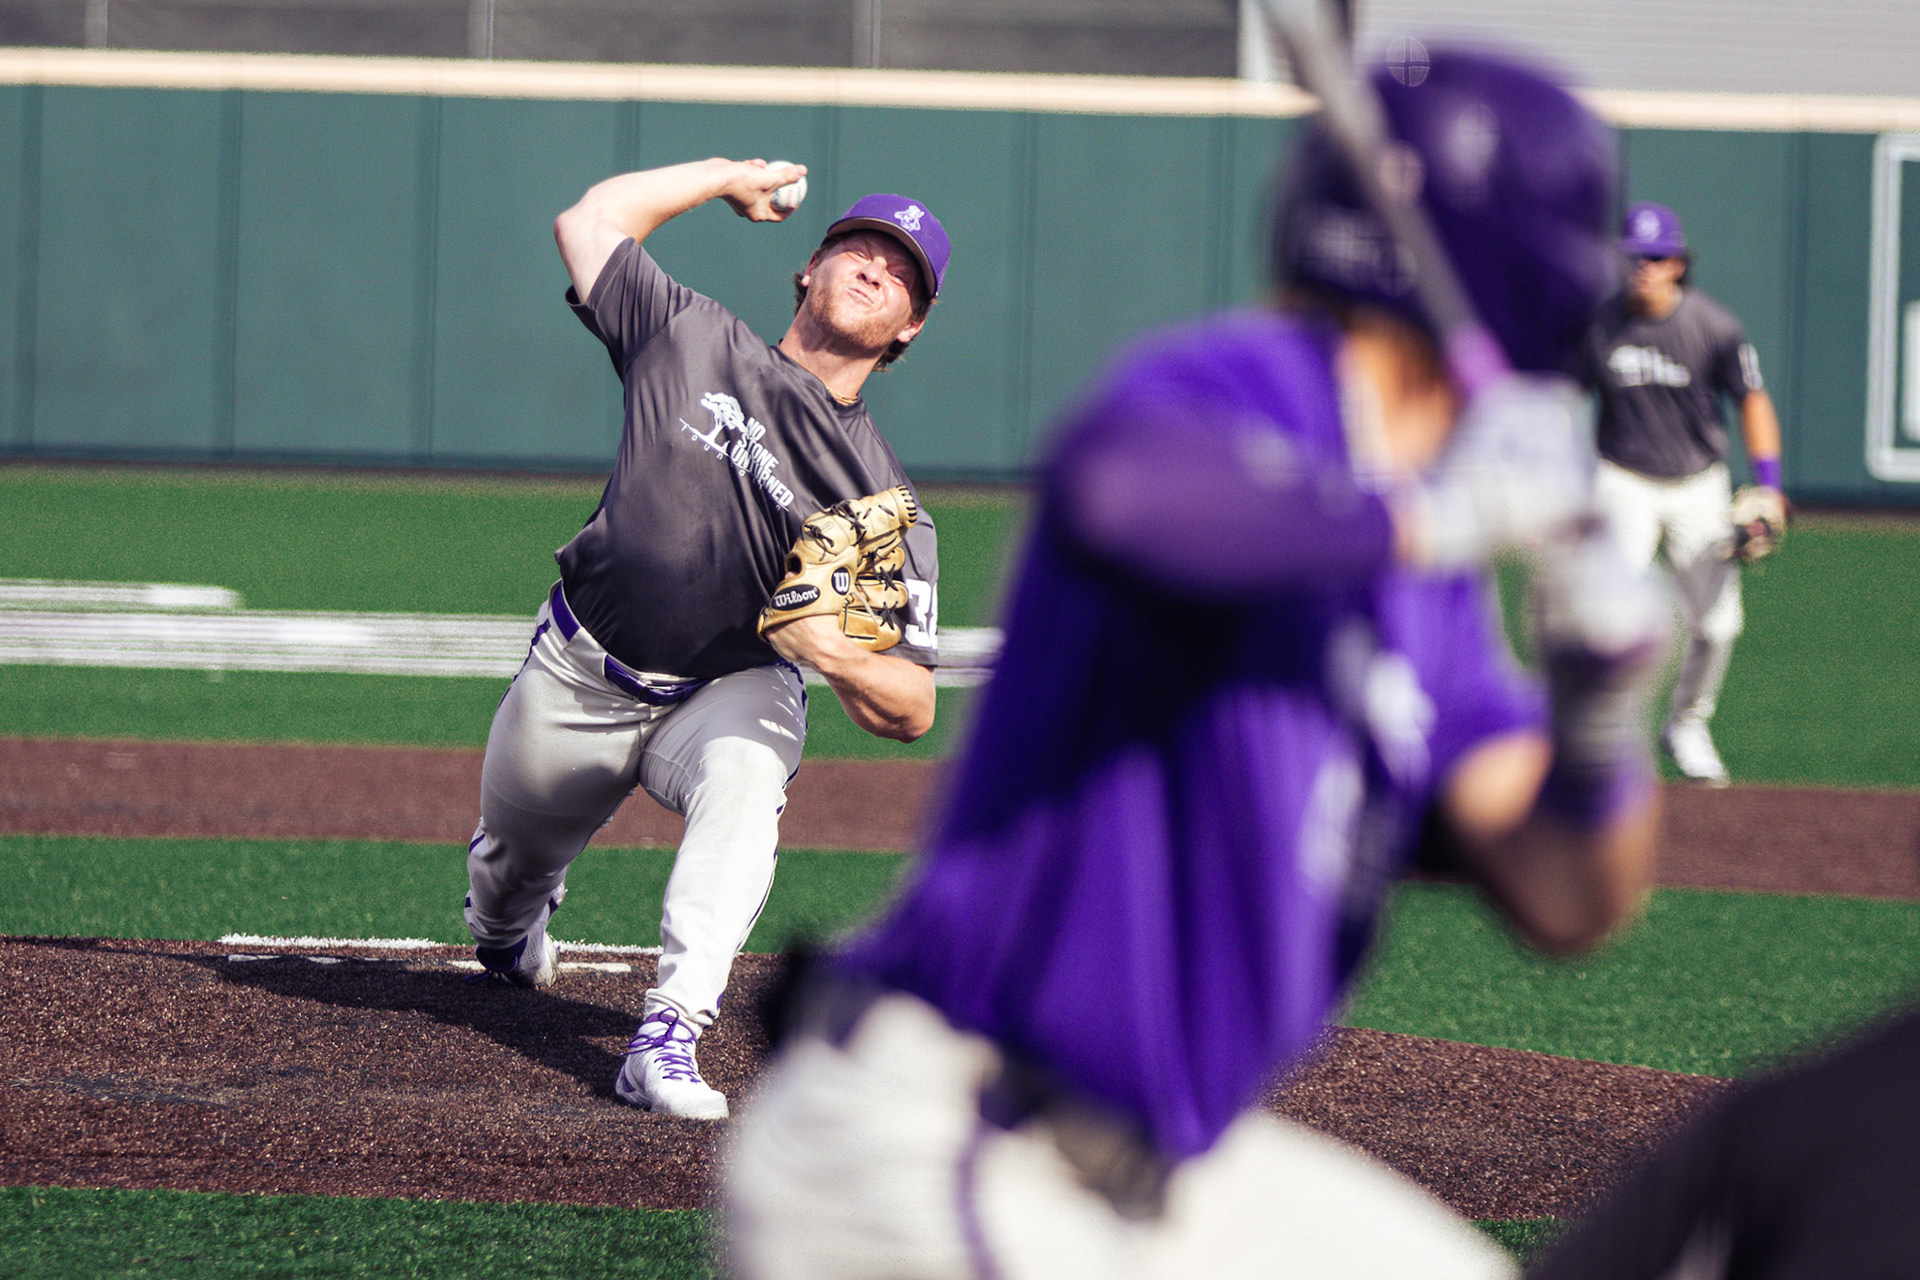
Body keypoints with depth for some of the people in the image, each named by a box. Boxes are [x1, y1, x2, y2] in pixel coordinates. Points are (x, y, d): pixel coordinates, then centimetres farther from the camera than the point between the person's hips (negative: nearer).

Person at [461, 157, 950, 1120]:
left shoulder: (885, 506, -10)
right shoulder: (700, 343, -5)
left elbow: (911, 712, -14)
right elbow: (590, 219, 7)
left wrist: (840, 657, -36)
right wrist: (730, 177, 13)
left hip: (732, 692, -2)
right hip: (576, 679, 2)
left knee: (744, 779, -37)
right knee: (512, 854, 19)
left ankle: (669, 1032, -43)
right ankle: (506, 934, 60)